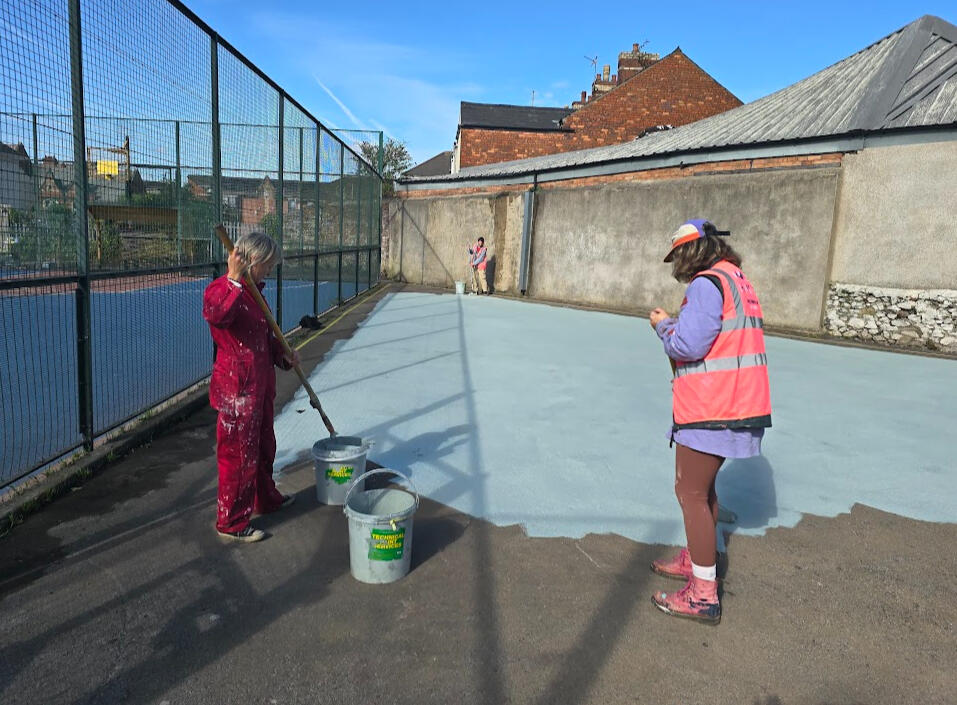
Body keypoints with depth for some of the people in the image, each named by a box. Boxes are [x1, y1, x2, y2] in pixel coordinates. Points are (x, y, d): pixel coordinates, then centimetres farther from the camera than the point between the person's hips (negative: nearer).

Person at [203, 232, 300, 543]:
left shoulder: (252, 290, 13)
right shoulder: (220, 289, -17)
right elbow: (216, 314, -42)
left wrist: (283, 356, 5)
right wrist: (233, 280, -45)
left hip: (260, 384, 10)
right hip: (237, 388, -9)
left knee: (263, 446, 24)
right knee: (238, 454, 1)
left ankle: (265, 498, 44)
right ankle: (230, 523, 16)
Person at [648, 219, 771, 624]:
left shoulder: (707, 284, -16)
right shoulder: (739, 282, 15)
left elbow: (687, 346, -21)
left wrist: (663, 325, -2)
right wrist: (675, 325, 11)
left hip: (709, 410, -10)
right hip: (734, 405, 10)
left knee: (690, 493, -2)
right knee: (703, 486, 22)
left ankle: (704, 596, 4)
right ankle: (696, 560, 38)